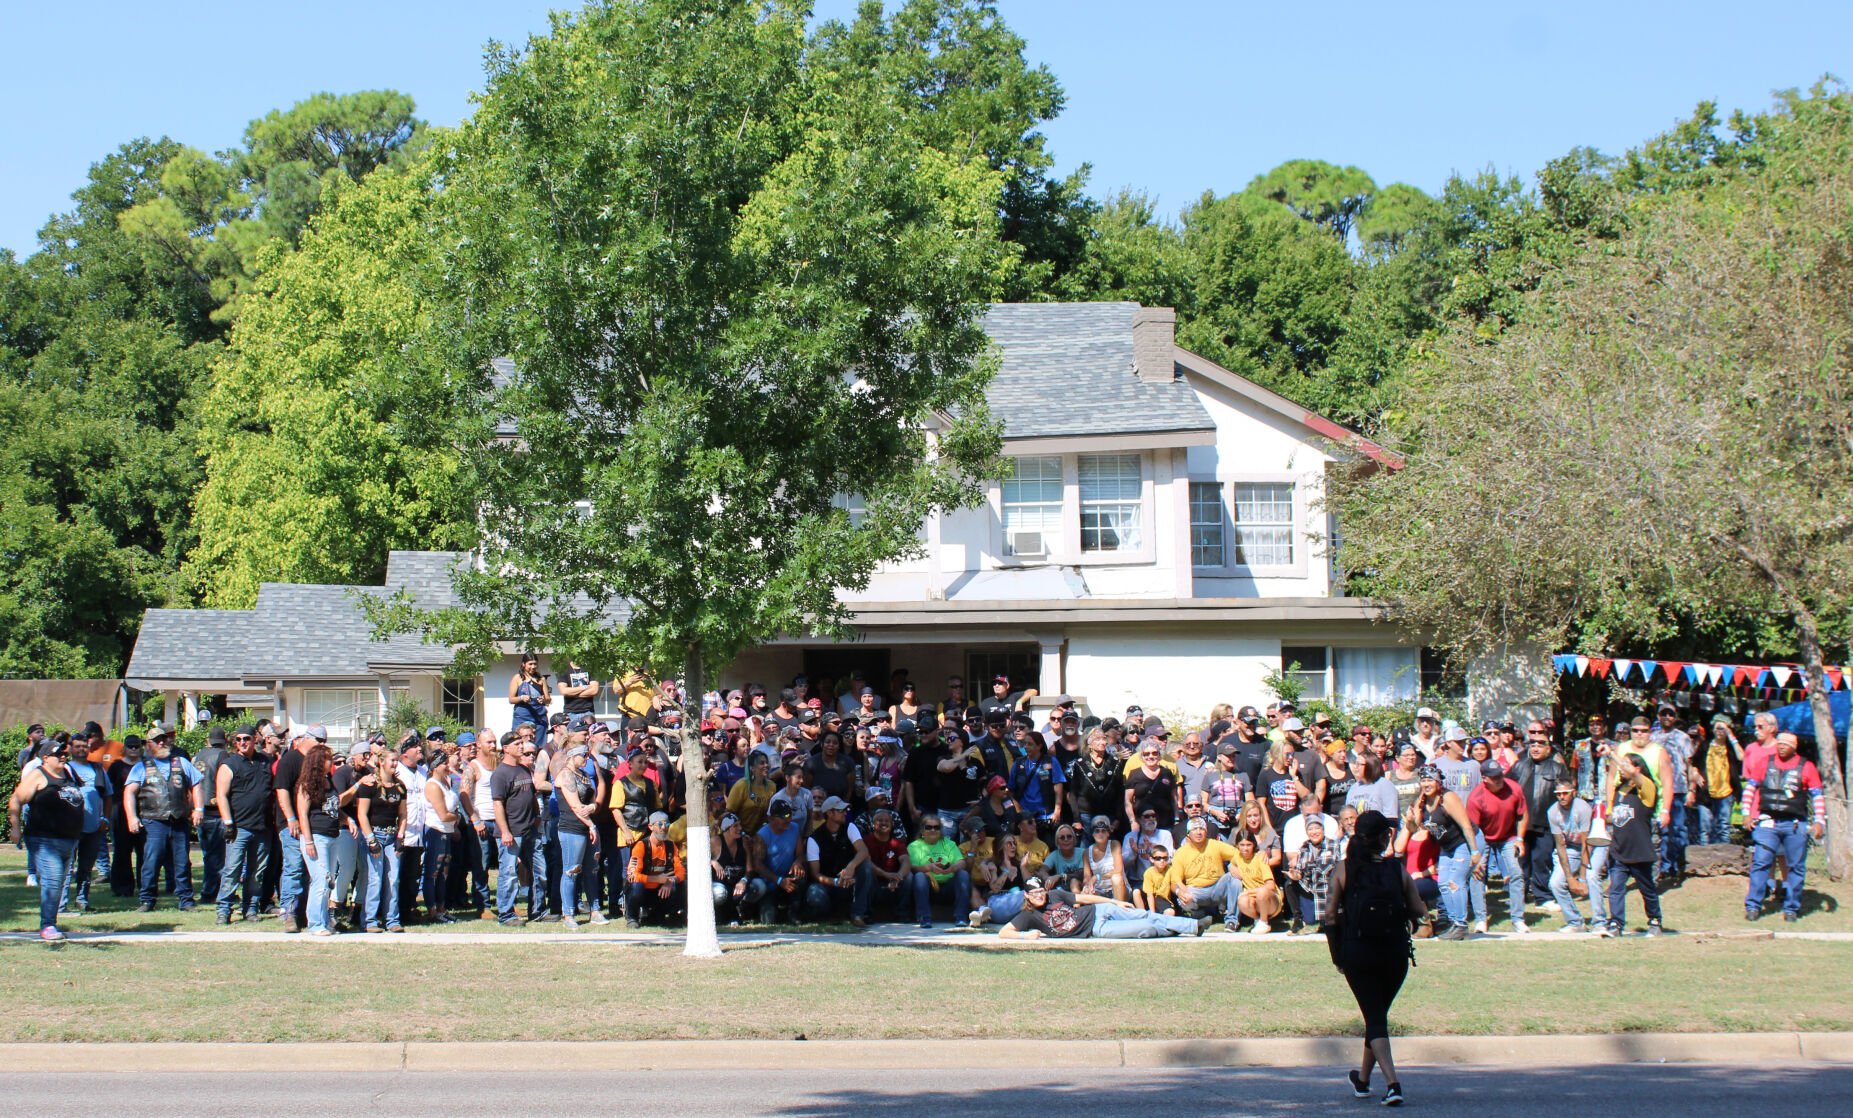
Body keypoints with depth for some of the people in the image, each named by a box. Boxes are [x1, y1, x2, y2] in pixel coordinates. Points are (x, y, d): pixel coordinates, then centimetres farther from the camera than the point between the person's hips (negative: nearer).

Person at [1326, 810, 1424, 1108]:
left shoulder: (1344, 870, -6)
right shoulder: (1398, 869, -5)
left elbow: (1331, 912, -6)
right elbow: (1418, 912, -5)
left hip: (1357, 953, -1)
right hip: (1395, 953, 1)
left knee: (1374, 1016, 3)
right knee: (1379, 1014, 19)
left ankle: (1392, 1082, -14)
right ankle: (1363, 1078, 35)